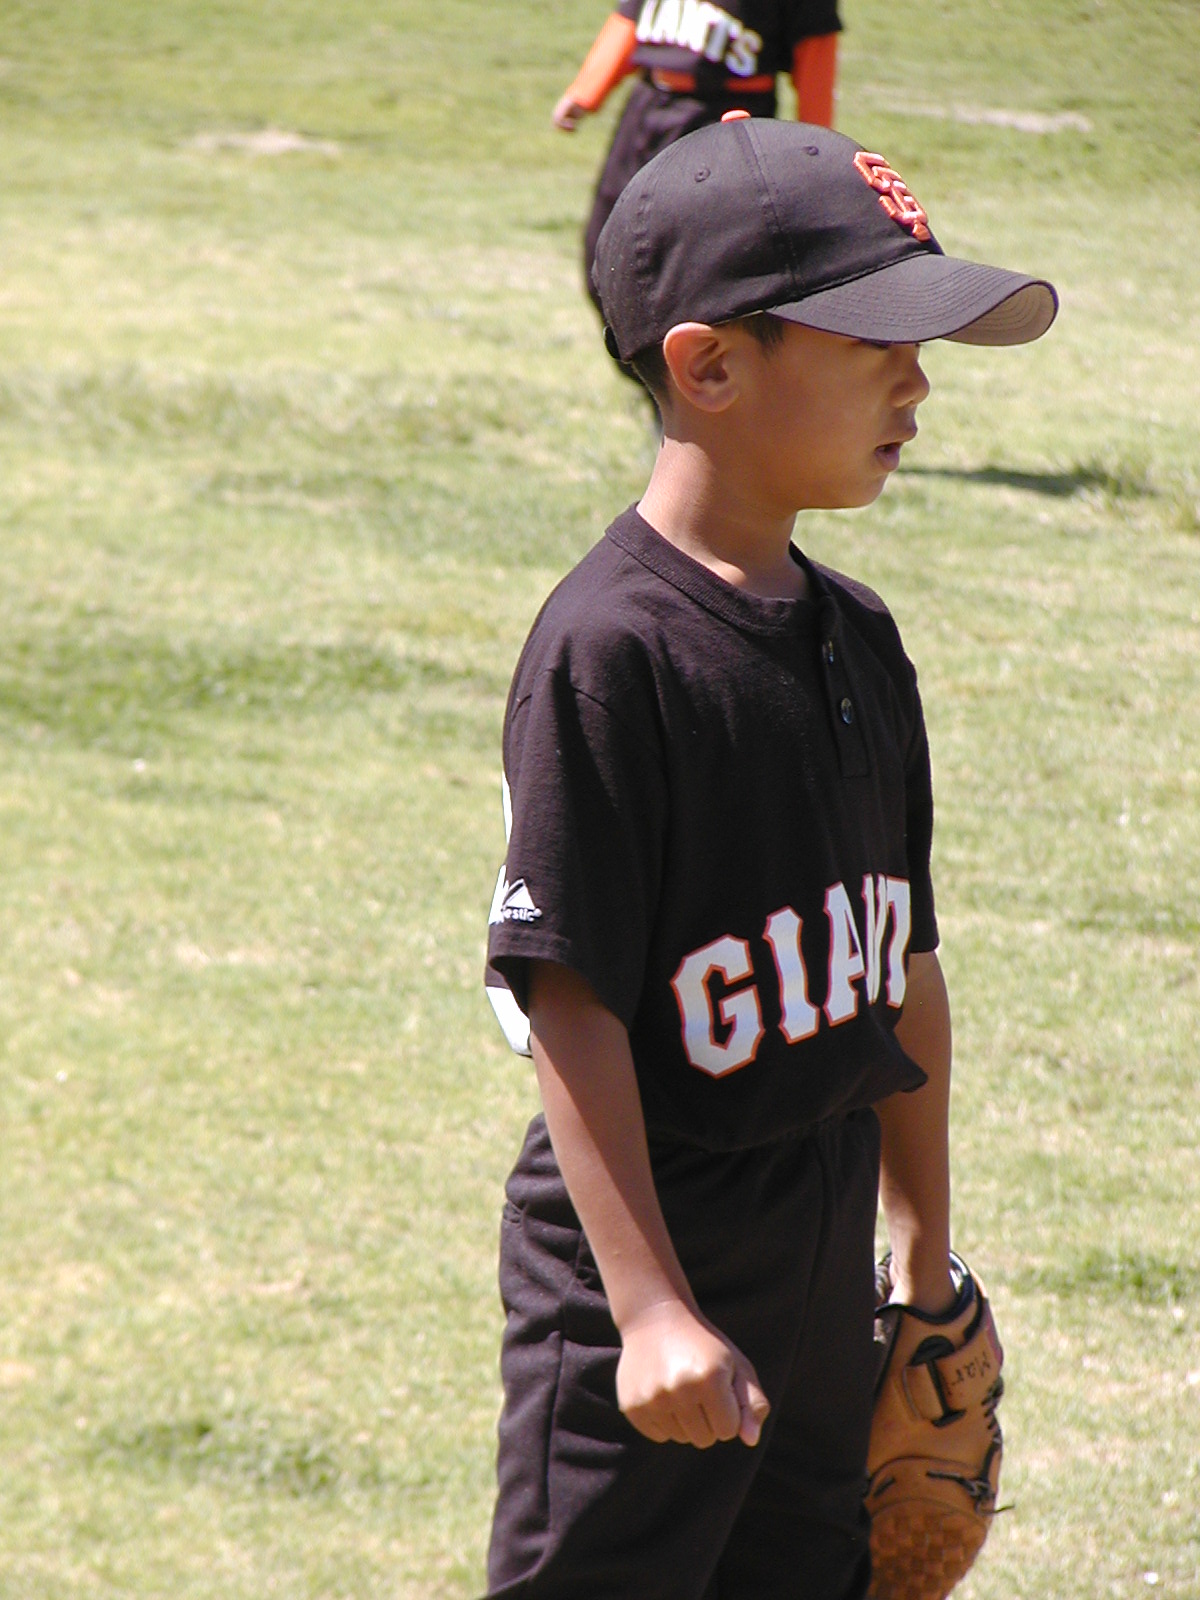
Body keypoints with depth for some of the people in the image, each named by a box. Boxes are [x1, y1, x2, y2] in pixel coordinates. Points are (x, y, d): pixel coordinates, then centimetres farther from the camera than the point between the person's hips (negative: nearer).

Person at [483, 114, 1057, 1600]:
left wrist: (927, 1255, 20)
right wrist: (651, 1308, -24)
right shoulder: (610, 647, -18)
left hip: (822, 1262, 8)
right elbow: (567, 997, -20)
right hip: (644, 1248, -8)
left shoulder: (857, 638, 8)